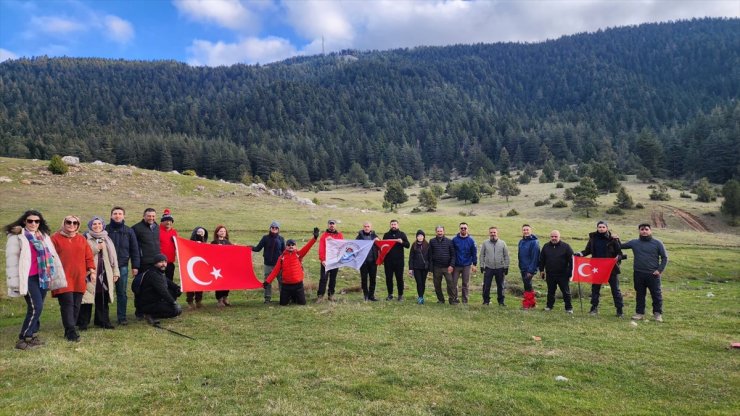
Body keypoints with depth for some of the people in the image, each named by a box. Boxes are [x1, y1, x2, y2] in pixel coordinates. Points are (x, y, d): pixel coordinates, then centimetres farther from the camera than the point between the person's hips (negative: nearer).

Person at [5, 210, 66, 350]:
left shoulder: (43, 236, 16)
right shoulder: (17, 236, -4)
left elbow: (51, 255, 19)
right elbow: (11, 259, -8)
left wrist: (54, 276, 17)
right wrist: (15, 281, -13)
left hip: (42, 277, 6)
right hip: (28, 278, -6)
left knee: (37, 308, 10)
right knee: (35, 307, -11)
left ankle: (32, 336, 19)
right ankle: (23, 339, -1)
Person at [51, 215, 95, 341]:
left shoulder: (82, 239, 14)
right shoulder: (56, 238, 2)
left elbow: (88, 256, 14)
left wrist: (91, 270, 7)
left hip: (79, 279, 4)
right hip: (63, 279, -4)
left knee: (76, 305, 5)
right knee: (67, 303, -10)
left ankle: (69, 330, 16)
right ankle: (70, 331, -8)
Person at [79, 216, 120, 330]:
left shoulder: (106, 239, 16)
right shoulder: (86, 238, 3)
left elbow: (113, 255, 15)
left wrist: (115, 272, 11)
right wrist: (96, 248, -14)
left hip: (104, 273, 4)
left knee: (103, 299, 6)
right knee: (87, 298, -4)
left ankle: (102, 321, 14)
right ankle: (83, 322, 5)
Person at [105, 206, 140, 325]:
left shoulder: (129, 231, 6)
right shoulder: (105, 229, 1)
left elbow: (134, 249, 7)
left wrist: (135, 266, 3)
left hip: (122, 266, 1)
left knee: (122, 293, 5)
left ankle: (122, 317, 13)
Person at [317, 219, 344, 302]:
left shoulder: (340, 235, 9)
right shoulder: (324, 235, 1)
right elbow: (321, 248, -6)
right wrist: (322, 259, -15)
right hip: (326, 261, -3)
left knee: (333, 278, 10)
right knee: (323, 278, -6)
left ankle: (331, 294, 19)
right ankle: (320, 295, -4)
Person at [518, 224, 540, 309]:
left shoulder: (534, 242, -12)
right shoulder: (521, 241, 9)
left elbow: (534, 257, -16)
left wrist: (531, 270, -19)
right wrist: (520, 267, 10)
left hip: (530, 268, -7)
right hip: (523, 268, 7)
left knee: (527, 285, -8)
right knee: (528, 286, 13)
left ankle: (527, 304, -1)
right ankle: (532, 302, 23)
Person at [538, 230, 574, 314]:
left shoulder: (565, 246, -4)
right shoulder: (546, 246, 6)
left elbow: (571, 260, -5)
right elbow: (541, 259, 14)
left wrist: (570, 272, -8)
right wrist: (541, 270, 9)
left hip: (563, 274, -3)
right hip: (550, 274, 3)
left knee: (566, 292, 3)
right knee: (550, 291, 14)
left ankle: (569, 308, 12)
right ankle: (549, 306, 26)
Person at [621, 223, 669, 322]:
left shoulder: (657, 243, 0)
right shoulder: (634, 242, 6)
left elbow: (664, 257, 2)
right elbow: (621, 246, 14)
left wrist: (660, 270, -6)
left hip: (653, 274, -2)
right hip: (638, 274, 2)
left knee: (656, 294, 2)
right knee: (639, 294, 9)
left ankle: (658, 313, 14)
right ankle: (639, 313, 18)